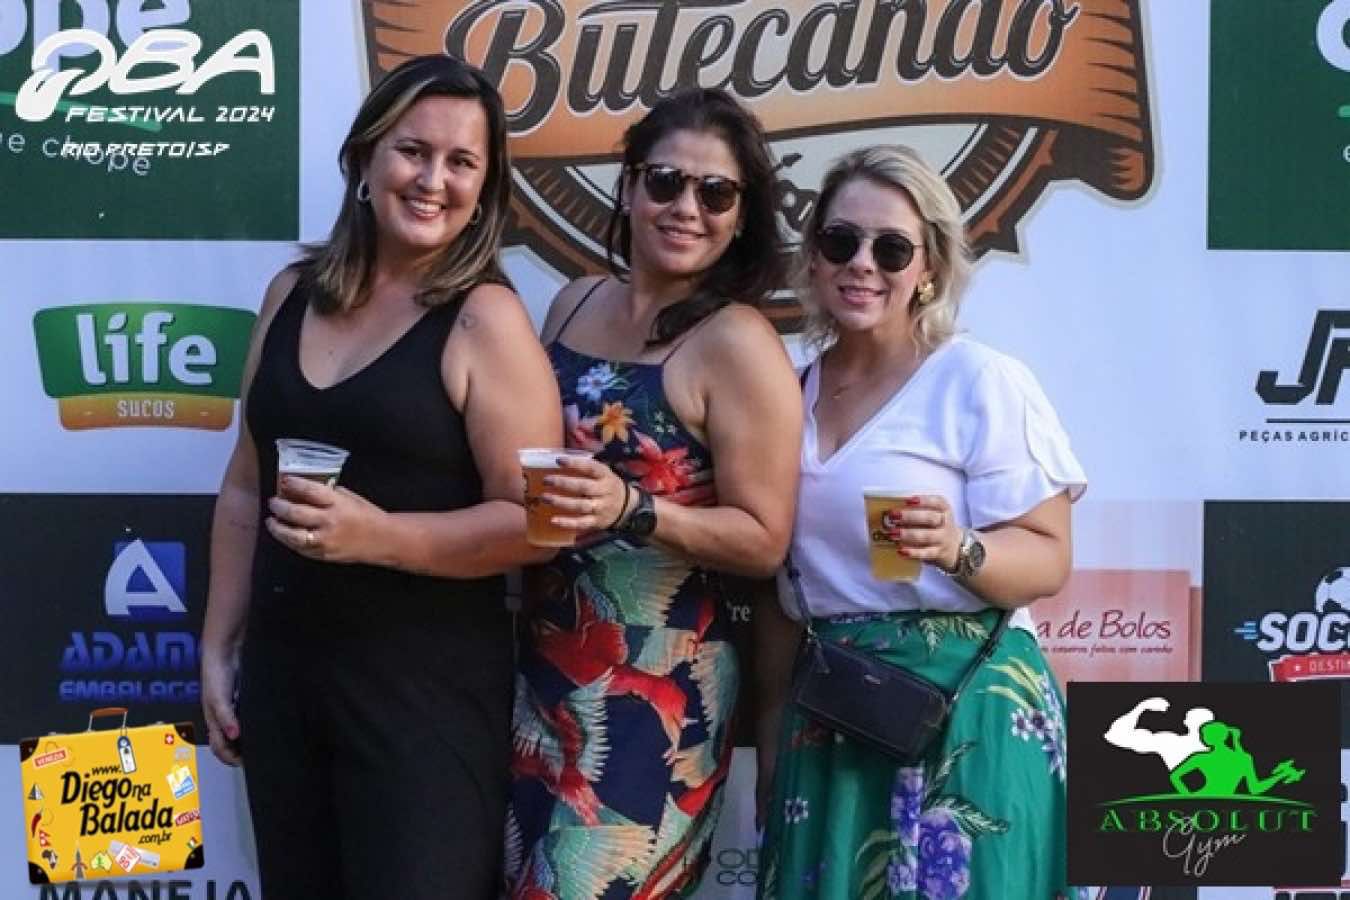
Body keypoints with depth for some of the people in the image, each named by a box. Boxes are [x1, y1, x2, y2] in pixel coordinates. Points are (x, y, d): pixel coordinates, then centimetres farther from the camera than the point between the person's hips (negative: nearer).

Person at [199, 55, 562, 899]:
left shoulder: (485, 318, -9)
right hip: (282, 673, 5)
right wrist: (219, 646, 11)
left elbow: (532, 522, -14)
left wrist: (378, 535, -25)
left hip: (428, 687, -5)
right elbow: (246, 488, 12)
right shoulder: (292, 294, 6)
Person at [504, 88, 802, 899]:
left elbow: (764, 540, -14)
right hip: (543, 659, 6)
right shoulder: (574, 304, 7)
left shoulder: (737, 344, -13)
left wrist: (631, 509, -26)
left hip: (659, 682, -6)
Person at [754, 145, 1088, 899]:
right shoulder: (791, 392, 8)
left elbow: (1048, 560, -9)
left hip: (965, 704, -5)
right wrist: (775, 727, 14)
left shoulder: (984, 383, -8)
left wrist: (956, 549, -28)